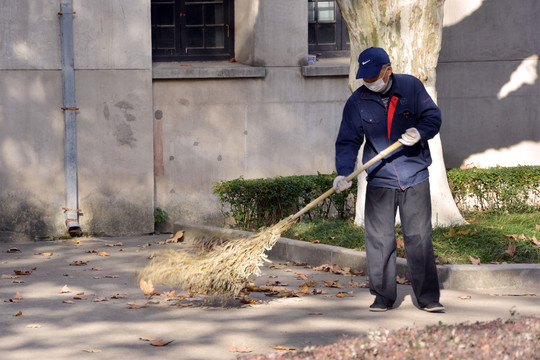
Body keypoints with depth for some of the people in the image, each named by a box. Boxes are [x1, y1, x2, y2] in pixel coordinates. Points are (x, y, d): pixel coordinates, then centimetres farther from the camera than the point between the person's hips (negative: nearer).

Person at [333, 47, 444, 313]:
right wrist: (343, 173, -15)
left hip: (415, 178, -1)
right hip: (379, 180, 1)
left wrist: (419, 132, -24)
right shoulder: (357, 102, 0)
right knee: (379, 239, -1)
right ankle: (383, 296, 11)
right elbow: (348, 141, 0)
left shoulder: (411, 87, -1)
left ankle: (428, 297, 5)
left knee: (419, 237, -2)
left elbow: (433, 116, -1)